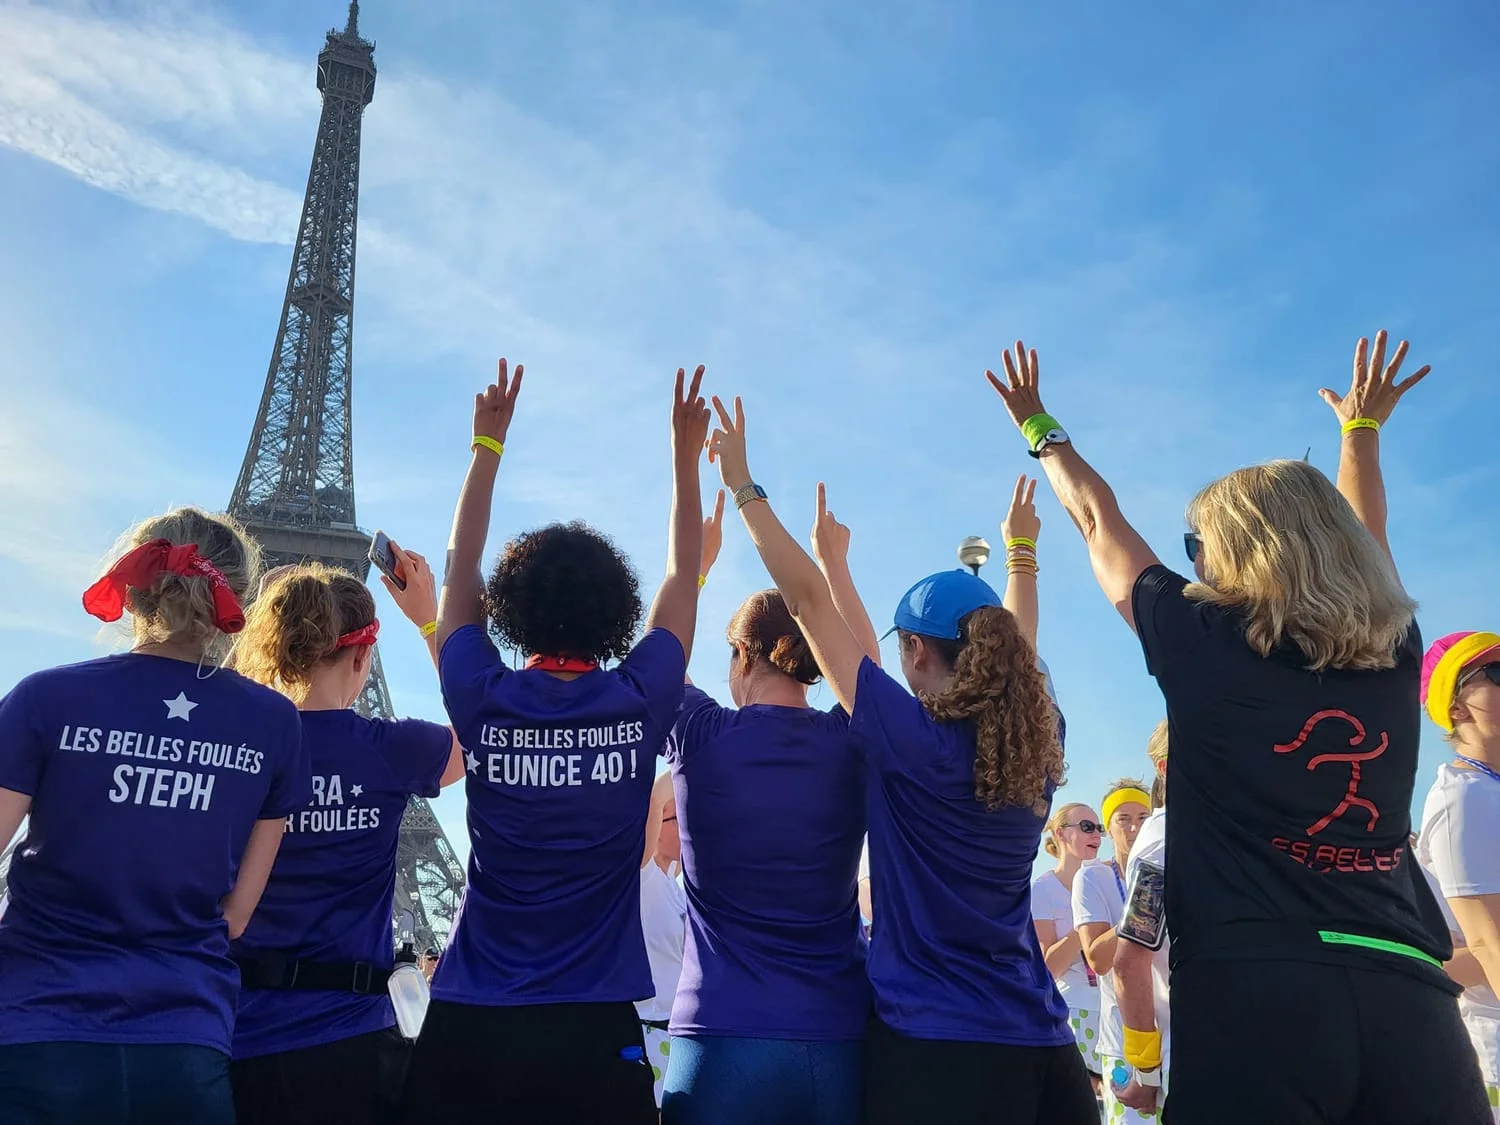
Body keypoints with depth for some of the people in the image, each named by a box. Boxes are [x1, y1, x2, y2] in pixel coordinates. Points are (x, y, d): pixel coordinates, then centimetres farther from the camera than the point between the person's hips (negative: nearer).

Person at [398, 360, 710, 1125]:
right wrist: (687, 456, 18)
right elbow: (683, 577, 9)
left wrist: (488, 443, 17)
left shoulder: (484, 704, -6)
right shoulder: (640, 705, -8)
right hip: (594, 1031, -1)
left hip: (470, 1025, 1)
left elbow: (459, 570, 10)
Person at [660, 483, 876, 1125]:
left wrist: (695, 562, 29)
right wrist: (834, 563, 32)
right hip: (842, 1043, 2)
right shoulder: (850, 745, -1)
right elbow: (868, 667, 22)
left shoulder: (702, 739, -5)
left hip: (724, 1043, -2)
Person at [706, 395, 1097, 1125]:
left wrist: (744, 488, -4)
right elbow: (1017, 649, 22)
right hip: (1039, 1043, 6)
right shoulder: (1039, 745, 1)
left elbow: (807, 599, -12)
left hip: (934, 1044, -6)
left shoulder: (915, 739, -15)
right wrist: (1020, 550, 38)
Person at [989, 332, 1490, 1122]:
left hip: (1252, 990, -4)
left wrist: (1039, 427, 30)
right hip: (1406, 999, 4)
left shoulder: (1206, 647, -1)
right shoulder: (1393, 654, 9)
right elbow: (1360, 536, 30)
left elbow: (1099, 524, 14)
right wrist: (1363, 428, 47)